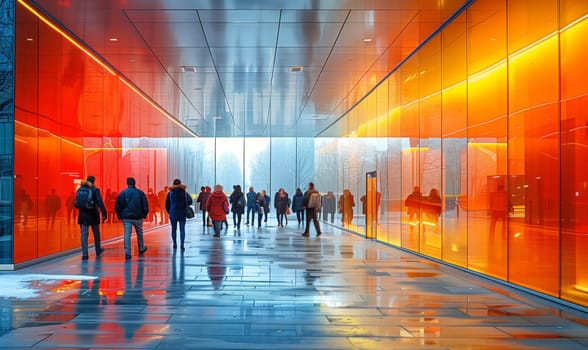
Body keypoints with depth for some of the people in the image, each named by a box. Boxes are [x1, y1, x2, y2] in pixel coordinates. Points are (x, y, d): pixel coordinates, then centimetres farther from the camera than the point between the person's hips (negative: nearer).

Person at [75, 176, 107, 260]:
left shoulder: (80, 189, 3)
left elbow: (76, 203, 7)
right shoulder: (95, 190, -7)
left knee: (84, 234, 1)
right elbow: (100, 202, -13)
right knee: (96, 233, 16)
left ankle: (84, 254, -8)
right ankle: (98, 250, 31)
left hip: (83, 215, 2)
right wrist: (104, 214, -12)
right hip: (93, 215, -2)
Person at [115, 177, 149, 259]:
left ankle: (127, 253, -9)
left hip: (126, 217, -1)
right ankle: (141, 249, 34)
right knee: (139, 233, 19)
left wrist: (119, 216, 11)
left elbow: (117, 206, 0)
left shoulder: (122, 193, -2)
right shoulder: (140, 193, -1)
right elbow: (145, 206, -1)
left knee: (127, 234, -2)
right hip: (138, 217, 1)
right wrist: (144, 215, 12)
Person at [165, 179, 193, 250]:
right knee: (182, 229, 2)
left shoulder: (170, 193, -1)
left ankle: (175, 244, 15)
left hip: (173, 214, 1)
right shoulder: (184, 192, -3)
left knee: (174, 229, 12)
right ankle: (182, 245, -6)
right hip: (182, 214, 0)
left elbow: (167, 205, 2)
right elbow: (190, 201, -1)